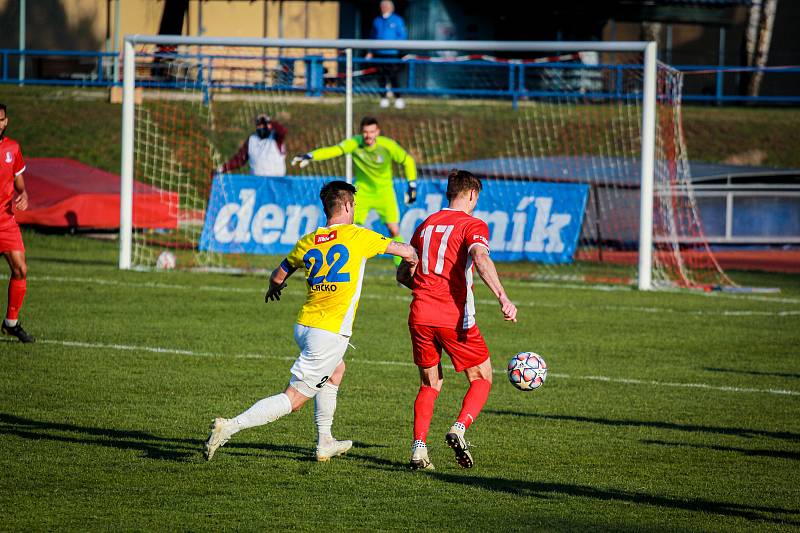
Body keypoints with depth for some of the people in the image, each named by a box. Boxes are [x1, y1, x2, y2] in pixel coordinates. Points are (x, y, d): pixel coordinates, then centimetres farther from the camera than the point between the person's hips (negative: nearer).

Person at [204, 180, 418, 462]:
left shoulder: (306, 243, 6)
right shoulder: (358, 237, -5)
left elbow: (278, 277, 20)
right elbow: (405, 251, 6)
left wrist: (273, 287, 44)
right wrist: (413, 259, 29)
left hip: (304, 325, 7)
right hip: (330, 333, -7)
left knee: (336, 369, 33)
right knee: (293, 399, -5)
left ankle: (324, 442, 37)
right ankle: (230, 426, -19)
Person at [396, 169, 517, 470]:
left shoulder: (426, 225, 16)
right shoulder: (473, 225, -1)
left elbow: (403, 274, 19)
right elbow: (481, 258, -23)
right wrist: (503, 299, -32)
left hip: (420, 316, 5)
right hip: (454, 318, -5)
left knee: (430, 384, 18)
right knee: (481, 378, 11)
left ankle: (419, 448, 2)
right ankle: (459, 429, -13)